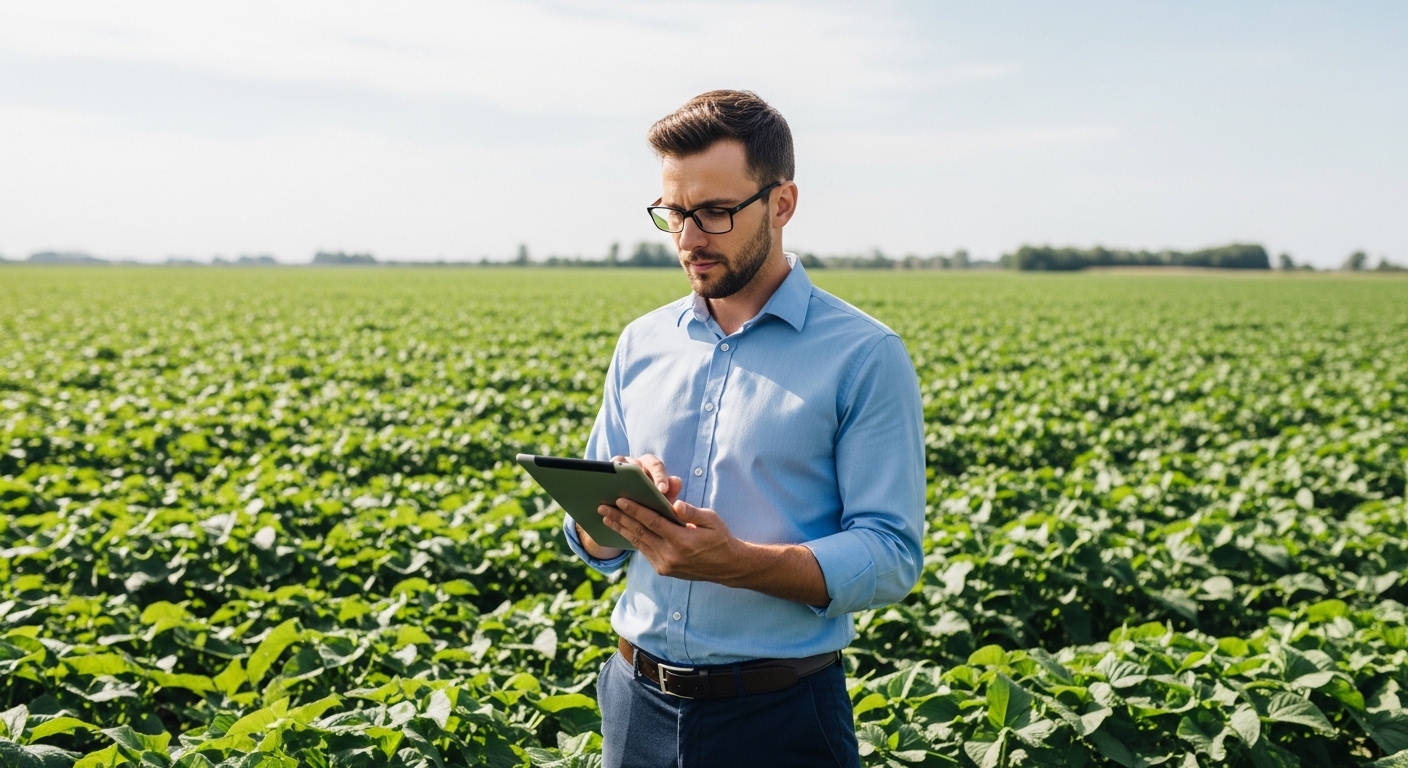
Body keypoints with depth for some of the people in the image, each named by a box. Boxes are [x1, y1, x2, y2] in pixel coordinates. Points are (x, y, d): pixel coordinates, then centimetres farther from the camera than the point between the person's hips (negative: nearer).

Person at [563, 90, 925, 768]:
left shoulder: (865, 356, -10)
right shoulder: (641, 344, 6)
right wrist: (622, 509, -13)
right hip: (638, 700, 5)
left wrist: (735, 561, -27)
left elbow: (890, 559, -13)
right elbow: (590, 543, 10)